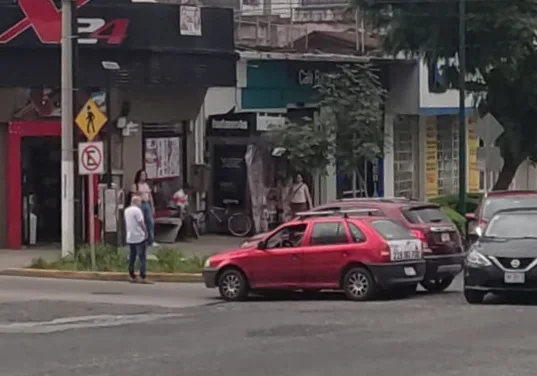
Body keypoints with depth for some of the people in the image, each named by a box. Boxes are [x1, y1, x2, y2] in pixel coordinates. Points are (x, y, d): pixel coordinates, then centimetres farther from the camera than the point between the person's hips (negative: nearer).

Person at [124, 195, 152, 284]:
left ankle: (132, 276, 14)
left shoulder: (126, 210, 10)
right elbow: (141, 223, -15)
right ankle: (143, 278, -8)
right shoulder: (137, 210, -14)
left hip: (130, 238, 8)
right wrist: (146, 232, -4)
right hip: (139, 237, -8)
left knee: (132, 257, 12)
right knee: (142, 257, -5)